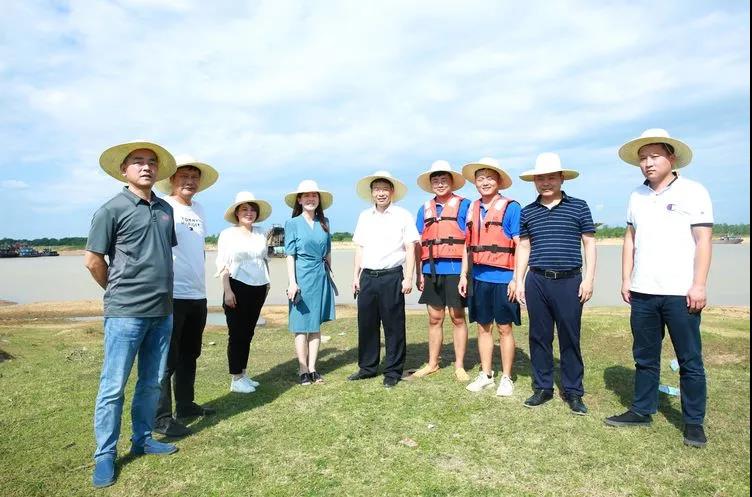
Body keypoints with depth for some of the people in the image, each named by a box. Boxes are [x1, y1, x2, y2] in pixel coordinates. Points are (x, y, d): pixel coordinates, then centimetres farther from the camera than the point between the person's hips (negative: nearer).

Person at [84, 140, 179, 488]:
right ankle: (105, 455, 16)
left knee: (151, 382, 15)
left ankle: (142, 439, 30)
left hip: (162, 311, 6)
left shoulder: (165, 209, 10)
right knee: (113, 386, 2)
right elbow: (92, 260, -4)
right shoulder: (112, 209, -7)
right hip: (126, 313, -6)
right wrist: (118, 291, 6)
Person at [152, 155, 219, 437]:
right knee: (167, 358, 1)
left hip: (197, 295, 7)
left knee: (189, 354, 17)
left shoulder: (199, 209, 13)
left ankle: (185, 404, 31)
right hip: (172, 295, -7)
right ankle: (161, 417, 11)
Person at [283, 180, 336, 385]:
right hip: (302, 276, -4)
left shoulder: (324, 222, 9)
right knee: (301, 326, 1)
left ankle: (312, 368, 19)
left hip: (321, 276, 4)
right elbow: (290, 255, -6)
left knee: (316, 324, 9)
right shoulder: (292, 224, -3)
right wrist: (292, 282, -13)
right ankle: (303, 371, 10)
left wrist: (328, 273, 14)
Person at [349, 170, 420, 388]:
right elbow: (360, 248, 15)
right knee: (366, 324, 10)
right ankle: (367, 367, 25)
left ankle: (393, 372, 15)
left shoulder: (403, 216, -1)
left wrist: (408, 278, -8)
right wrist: (356, 276, 11)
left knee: (393, 326, 3)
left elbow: (410, 249, -3)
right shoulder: (364, 216, 12)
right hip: (367, 277, 5)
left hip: (391, 276, -4)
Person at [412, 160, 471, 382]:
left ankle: (459, 366, 16)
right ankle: (432, 364, 23)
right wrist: (419, 273, 6)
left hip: (454, 270, -4)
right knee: (434, 319, 12)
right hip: (431, 271, 4)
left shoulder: (463, 205, -1)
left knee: (457, 318, 5)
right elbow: (419, 244, 12)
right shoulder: (424, 209, 12)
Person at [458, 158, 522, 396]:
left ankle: (506, 378, 18)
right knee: (483, 327, 12)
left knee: (504, 328, 5)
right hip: (479, 278, 5)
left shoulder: (510, 207, -7)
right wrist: (464, 274, 9)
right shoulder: (472, 208, 9)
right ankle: (486, 375, 25)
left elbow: (520, 245, -9)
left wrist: (516, 279, -14)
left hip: (503, 278, -5)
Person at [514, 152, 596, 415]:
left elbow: (589, 243, 4)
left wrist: (589, 278, -3)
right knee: (539, 337, 9)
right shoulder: (527, 212, 9)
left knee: (570, 338, 5)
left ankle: (573, 392, 18)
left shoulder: (578, 206, 3)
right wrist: (518, 281, 8)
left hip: (569, 281, -2)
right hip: (536, 282, 2)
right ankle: (543, 388, 22)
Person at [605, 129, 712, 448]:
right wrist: (626, 279, 8)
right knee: (645, 358, 14)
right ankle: (642, 411, 25)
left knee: (690, 360, 6)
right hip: (643, 292, 5)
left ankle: (694, 422, 19)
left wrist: (699, 285, -12)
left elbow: (703, 240, -6)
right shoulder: (637, 196, 11)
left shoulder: (692, 192, -3)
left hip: (680, 293, -4)